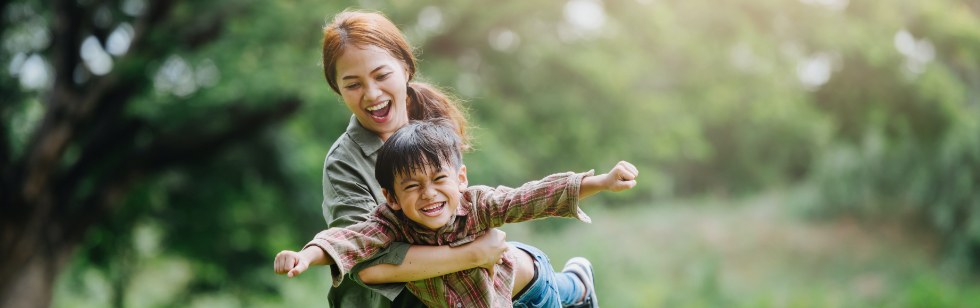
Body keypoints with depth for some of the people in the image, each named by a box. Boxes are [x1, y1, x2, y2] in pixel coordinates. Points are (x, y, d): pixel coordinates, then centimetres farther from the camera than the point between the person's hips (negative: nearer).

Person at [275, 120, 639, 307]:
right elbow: (354, 236, -52)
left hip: (517, 267, -2)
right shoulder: (393, 222, -37)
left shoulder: (477, 204, -38)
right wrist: (308, 255, -72)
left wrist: (601, 182, -52)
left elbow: (534, 198, -43)